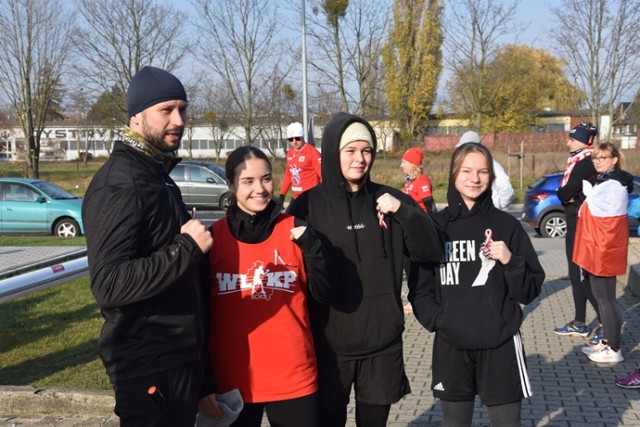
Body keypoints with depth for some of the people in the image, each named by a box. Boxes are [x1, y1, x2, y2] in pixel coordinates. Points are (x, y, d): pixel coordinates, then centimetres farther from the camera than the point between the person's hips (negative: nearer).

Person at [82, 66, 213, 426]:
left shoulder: (158, 177, 13)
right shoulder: (119, 186, -19)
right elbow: (109, 284, -30)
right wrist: (187, 247, -26)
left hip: (182, 357, 10)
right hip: (148, 368, -9)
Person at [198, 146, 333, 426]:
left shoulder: (294, 230, 1)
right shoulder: (213, 237, -2)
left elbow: (324, 294, -3)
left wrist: (311, 246, -17)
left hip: (294, 379, 1)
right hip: (231, 382, 0)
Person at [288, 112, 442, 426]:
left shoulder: (389, 200, 4)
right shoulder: (308, 206, -4)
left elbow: (430, 251, -2)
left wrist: (402, 211, -14)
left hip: (382, 339, 2)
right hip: (329, 341, -2)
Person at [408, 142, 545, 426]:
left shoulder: (507, 225, 1)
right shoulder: (435, 226, 2)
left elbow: (531, 290, 0)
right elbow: (419, 288, 7)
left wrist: (510, 262, -16)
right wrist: (437, 320, -8)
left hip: (500, 347, -1)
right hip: (450, 348, 1)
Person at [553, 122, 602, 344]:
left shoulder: (587, 163, -18)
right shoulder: (578, 161, 13)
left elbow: (564, 193, -21)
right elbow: (565, 192, 12)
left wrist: (565, 195, -1)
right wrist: (568, 196, -8)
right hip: (575, 224, 10)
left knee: (585, 274, -8)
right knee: (576, 274, 14)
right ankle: (580, 323, 23)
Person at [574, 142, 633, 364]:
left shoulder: (613, 184, -16)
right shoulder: (605, 180, 16)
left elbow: (598, 208, -20)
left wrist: (587, 187, -8)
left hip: (605, 247, -10)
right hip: (597, 247, 10)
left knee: (605, 297, -6)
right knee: (601, 295, 15)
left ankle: (613, 350, -1)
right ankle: (607, 341, 24)